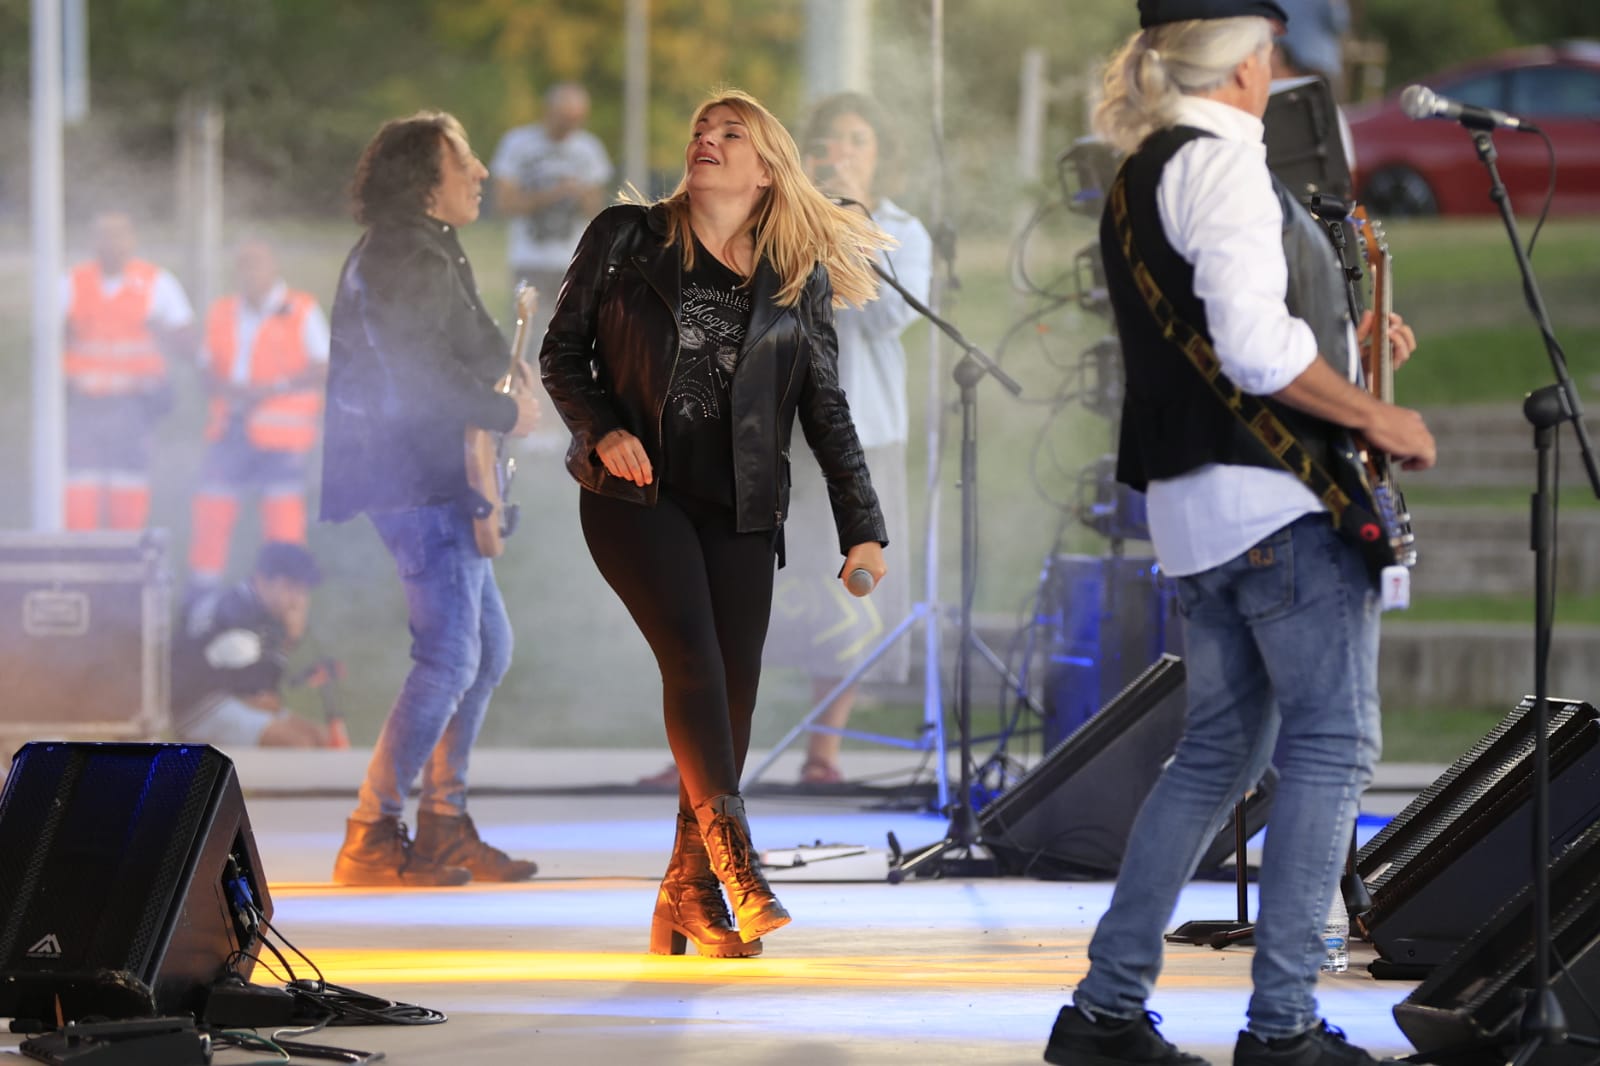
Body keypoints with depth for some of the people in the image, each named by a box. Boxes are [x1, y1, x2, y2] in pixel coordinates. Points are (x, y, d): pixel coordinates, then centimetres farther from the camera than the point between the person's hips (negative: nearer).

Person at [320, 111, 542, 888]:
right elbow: (422, 376, -22)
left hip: (437, 480, 11)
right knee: (449, 656, -14)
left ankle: (445, 827, 20)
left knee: (489, 649, 15)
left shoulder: (427, 255, 20)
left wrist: (505, 378, 9)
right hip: (415, 480, -11)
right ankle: (372, 838, -14)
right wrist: (507, 413, -11)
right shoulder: (404, 260, -14)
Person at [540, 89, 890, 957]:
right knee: (694, 660, -19)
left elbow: (825, 410, 11)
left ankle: (686, 895, 5)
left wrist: (861, 527, 6)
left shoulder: (800, 277, 10)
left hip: (740, 508, 3)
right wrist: (601, 430, -11)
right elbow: (562, 350, 7)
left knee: (734, 689, -4)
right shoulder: (627, 239, 5)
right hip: (636, 490, -3)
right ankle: (737, 866, -26)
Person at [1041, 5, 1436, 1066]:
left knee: (1220, 752, 14)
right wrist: (1377, 417, -13)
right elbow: (1256, 348, -22)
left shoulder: (1135, 182, 19)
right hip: (1278, 497, -10)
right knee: (1331, 745, -6)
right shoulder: (1218, 163, -12)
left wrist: (1348, 345, 21)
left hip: (1195, 502, 10)